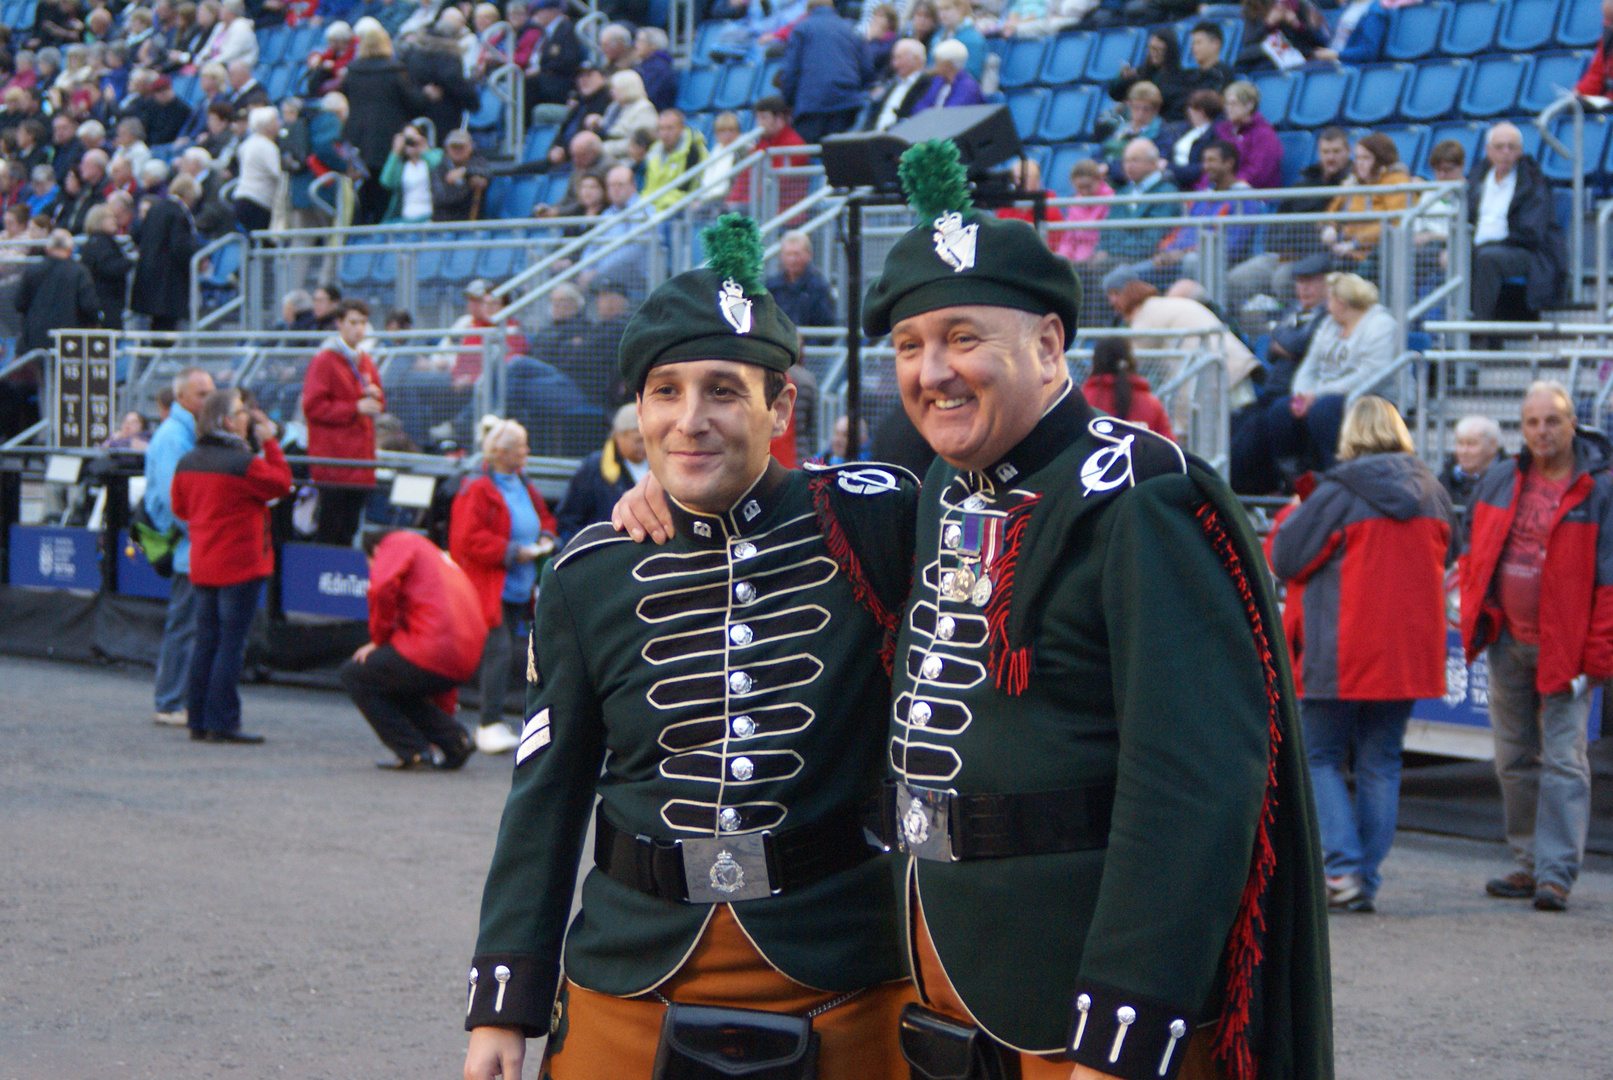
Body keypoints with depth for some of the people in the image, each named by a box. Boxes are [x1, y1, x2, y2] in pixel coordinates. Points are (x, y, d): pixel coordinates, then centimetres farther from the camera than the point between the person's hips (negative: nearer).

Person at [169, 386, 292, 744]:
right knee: (231, 643, -3)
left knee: (206, 641, 12)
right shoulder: (243, 463, -17)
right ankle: (222, 723, -4)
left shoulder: (187, 463, 6)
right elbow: (281, 484, -8)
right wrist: (269, 442, -2)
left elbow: (180, 508, 15)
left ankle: (198, 721, 14)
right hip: (240, 566, -7)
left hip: (202, 565, 7)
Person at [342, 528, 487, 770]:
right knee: (394, 680, 29)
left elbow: (382, 588, -14)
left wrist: (379, 639, 3)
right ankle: (454, 740, 14)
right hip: (466, 661, 8)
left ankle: (413, 753, 4)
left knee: (354, 675, 9)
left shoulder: (396, 544, 10)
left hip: (432, 648, -8)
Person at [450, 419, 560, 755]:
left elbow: (544, 517, 30)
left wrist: (545, 537, 8)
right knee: (498, 650, -15)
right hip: (489, 586, -8)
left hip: (519, 587, 8)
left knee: (502, 652, 9)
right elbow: (469, 540, -17)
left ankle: (492, 722, 16)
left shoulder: (524, 487, 14)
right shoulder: (478, 490, -11)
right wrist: (512, 552, -18)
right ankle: (490, 725, -13)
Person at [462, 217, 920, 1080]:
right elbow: (545, 799, 8)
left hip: (839, 982, -1)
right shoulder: (589, 578, 3)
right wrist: (505, 1004, 5)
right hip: (630, 984, 2)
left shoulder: (868, 527, -6)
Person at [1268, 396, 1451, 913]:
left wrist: (1290, 515, 12)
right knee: (1381, 764, 10)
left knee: (1321, 758, 7)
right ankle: (1368, 881, 8)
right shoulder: (1430, 493, 6)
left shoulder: (1338, 493, -12)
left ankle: (1341, 867, -7)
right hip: (1409, 653, 5)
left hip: (1342, 656, -5)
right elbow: (1441, 561, 20)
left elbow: (1284, 558, -5)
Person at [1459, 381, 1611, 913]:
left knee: (1563, 760, -8)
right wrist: (1476, 616, 9)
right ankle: (1530, 864, 20)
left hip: (1565, 648, -6)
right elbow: (1474, 545, 19)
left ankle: (1556, 874, -9)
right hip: (1508, 643, 6)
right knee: (1515, 759, 11)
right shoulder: (1499, 481, 7)